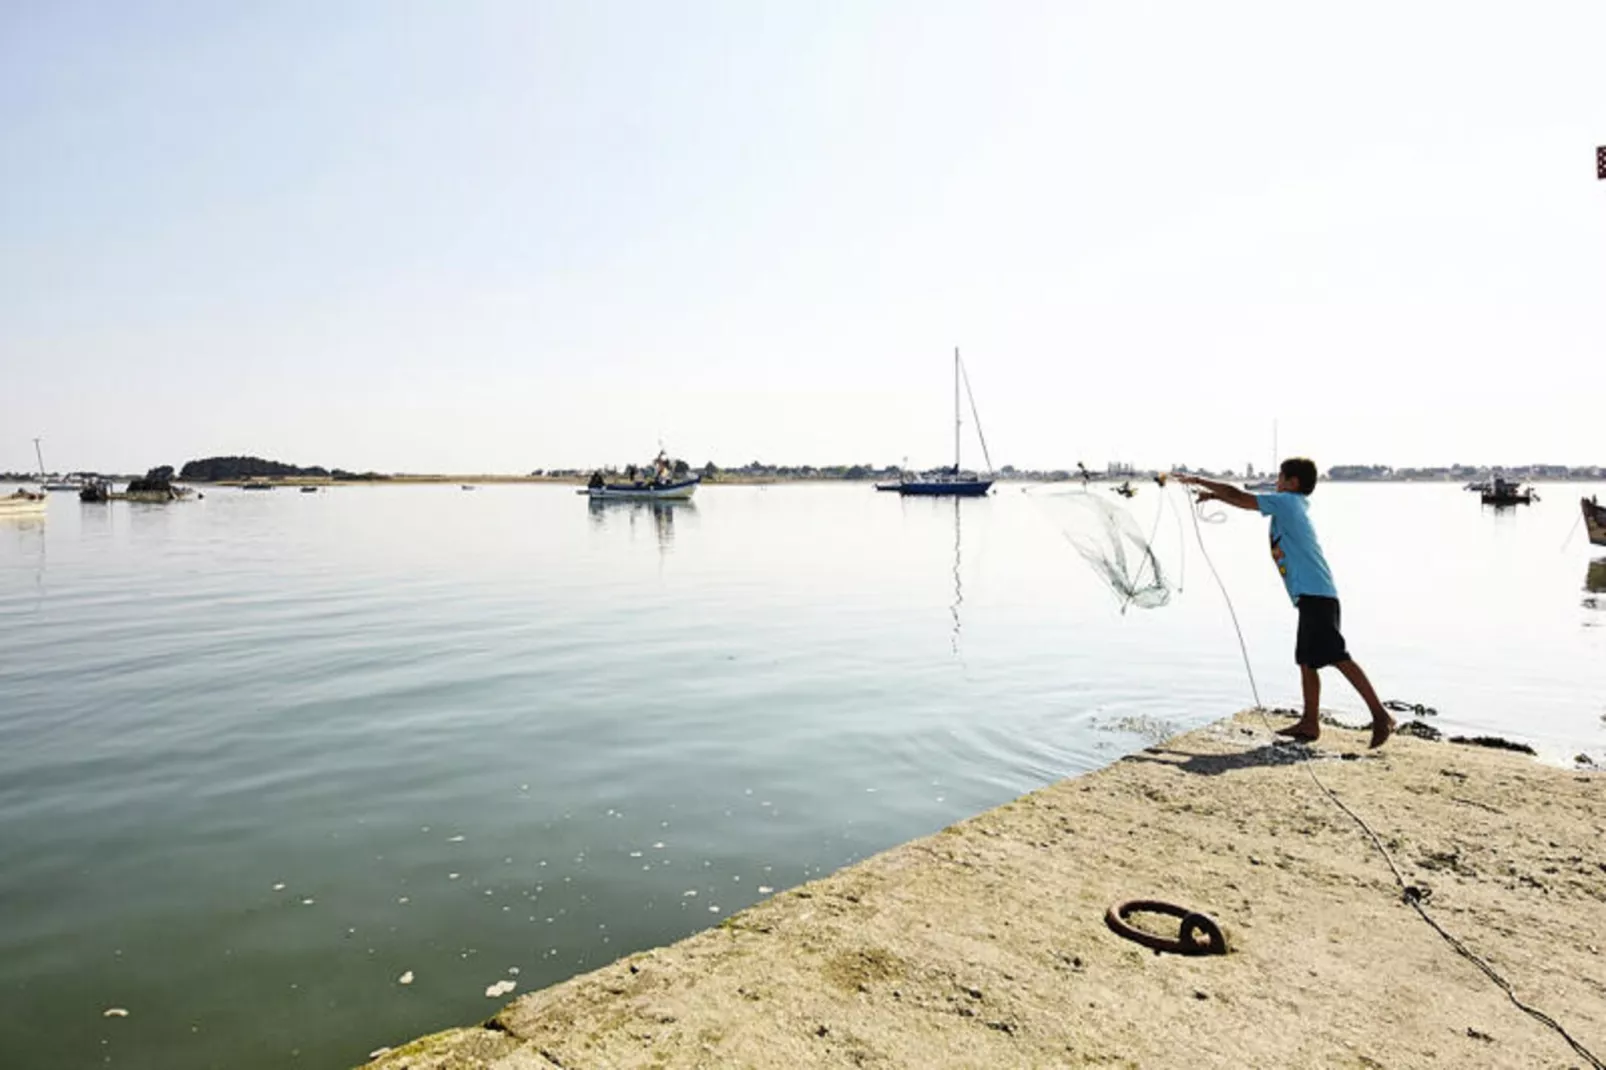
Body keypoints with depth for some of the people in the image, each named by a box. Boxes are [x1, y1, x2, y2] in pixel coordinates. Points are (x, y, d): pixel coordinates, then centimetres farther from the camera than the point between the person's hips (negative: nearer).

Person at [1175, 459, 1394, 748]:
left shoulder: (1286, 502, -4)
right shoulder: (1294, 505, 21)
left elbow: (1238, 496, -3)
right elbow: (1245, 500, 31)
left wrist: (1199, 481, 6)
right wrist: (1213, 494, 28)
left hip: (1314, 595, -10)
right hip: (1313, 596, 10)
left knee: (1337, 657, -13)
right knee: (1306, 660, 10)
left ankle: (1380, 715, -12)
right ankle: (1310, 723, 12)